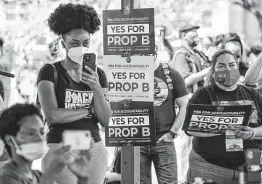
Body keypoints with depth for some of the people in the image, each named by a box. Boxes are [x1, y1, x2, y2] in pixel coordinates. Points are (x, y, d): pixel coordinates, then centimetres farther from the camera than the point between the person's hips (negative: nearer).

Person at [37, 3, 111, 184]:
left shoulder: (98, 74, 10)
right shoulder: (50, 72, -2)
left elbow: (105, 120, 3)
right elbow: (52, 115, -14)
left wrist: (96, 88, -12)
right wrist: (89, 110, -4)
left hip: (95, 149, 4)